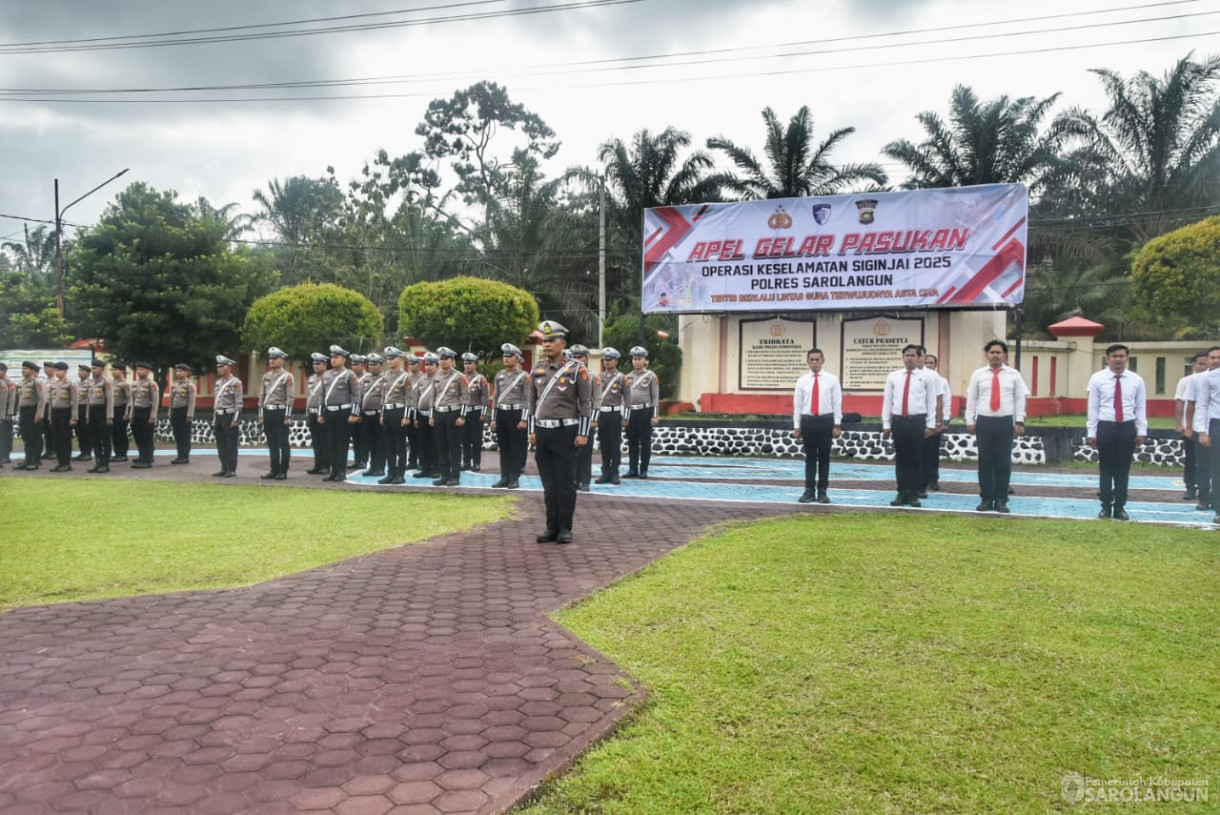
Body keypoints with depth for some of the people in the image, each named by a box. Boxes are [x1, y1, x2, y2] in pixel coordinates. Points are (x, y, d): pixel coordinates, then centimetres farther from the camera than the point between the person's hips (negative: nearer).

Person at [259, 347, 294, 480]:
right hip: (268, 413, 6)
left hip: (281, 412, -6)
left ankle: (283, 471, 4)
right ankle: (274, 470, 15)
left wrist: (288, 417, -15)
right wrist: (261, 415, 9)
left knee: (283, 443, -1)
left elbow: (290, 398, -10)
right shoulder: (266, 376, 13)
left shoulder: (287, 376, -5)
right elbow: (262, 396, 14)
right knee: (272, 444, 9)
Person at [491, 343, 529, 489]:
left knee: (516, 447, 0)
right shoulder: (499, 375, 10)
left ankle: (515, 478, 6)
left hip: (516, 414, -5)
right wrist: (493, 418, 8)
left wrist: (523, 419, -13)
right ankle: (504, 477, 14)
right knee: (503, 447, 8)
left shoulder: (524, 375, -4)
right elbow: (495, 397, 13)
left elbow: (527, 399, -7)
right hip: (501, 414, 5)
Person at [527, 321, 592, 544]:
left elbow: (586, 403, -5)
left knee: (565, 483, 1)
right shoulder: (537, 370, 9)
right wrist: (532, 430, 11)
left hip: (565, 432, -4)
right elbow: (532, 402, 15)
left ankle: (565, 528, 9)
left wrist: (583, 434, -10)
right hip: (542, 432, 4)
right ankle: (552, 527, 17)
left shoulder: (576, 369, -4)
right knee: (549, 483, 9)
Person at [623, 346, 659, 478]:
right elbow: (625, 397, 14)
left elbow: (656, 397, -3)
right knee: (632, 442, 6)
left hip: (645, 411, -4)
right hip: (631, 412, 4)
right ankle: (633, 469, 12)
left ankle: (644, 470, 8)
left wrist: (654, 416, -10)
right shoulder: (627, 376, 12)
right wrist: (624, 416, 10)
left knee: (645, 442, 1)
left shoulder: (651, 376, 0)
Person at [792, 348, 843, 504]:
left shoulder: (832, 379, 1)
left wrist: (837, 425, -6)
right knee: (810, 457, 6)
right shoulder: (802, 381, 4)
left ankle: (823, 491, 13)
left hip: (826, 421, -1)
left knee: (824, 457, 5)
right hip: (807, 421, 1)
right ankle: (809, 490, 12)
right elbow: (797, 405, 5)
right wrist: (796, 426, 2)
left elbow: (837, 403, 0)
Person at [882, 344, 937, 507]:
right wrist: (886, 424, 3)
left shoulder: (925, 377, 2)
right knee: (901, 459, 6)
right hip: (898, 421, 2)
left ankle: (913, 495, 13)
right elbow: (887, 401, 6)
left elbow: (931, 402, 1)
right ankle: (902, 494, 13)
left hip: (918, 422, -1)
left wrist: (930, 425, -5)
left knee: (916, 459, 4)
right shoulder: (893, 376, 7)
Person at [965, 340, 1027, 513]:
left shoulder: (1014, 375, 4)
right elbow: (971, 399, 6)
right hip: (984, 422, 0)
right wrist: (970, 421, 1)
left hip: (1005, 422, 0)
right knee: (985, 462, 4)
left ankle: (1001, 500, 12)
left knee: (1004, 463, 4)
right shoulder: (978, 375, 5)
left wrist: (1019, 422, -3)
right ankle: (986, 499, 12)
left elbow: (1020, 399, 3)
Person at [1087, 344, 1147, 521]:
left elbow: (1141, 408, 5)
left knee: (1123, 470, 7)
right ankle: (1106, 507, 14)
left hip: (1127, 428, 1)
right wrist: (1092, 432, -4)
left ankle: (1120, 508, 17)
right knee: (1106, 469, 6)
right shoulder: (1097, 379, -1)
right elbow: (1093, 407, -1)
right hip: (1105, 427, -1)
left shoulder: (1136, 380, 4)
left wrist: (1142, 431, -1)